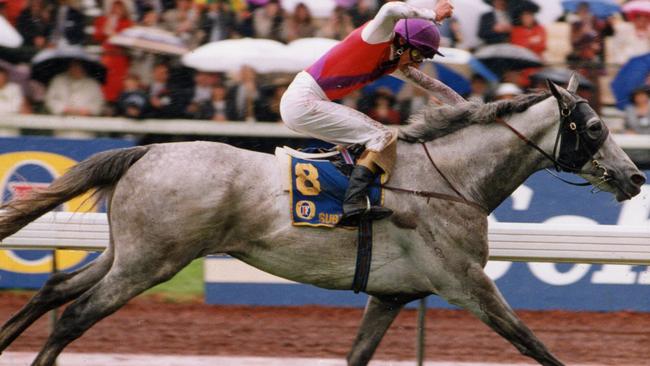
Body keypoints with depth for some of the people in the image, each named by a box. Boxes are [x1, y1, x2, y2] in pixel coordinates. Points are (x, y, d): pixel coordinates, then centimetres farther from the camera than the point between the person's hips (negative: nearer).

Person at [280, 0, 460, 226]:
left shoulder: (395, 65, 15)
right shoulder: (376, 38, -12)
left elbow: (431, 85, 24)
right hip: (303, 103, -10)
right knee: (383, 137, -12)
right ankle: (354, 204, -26)